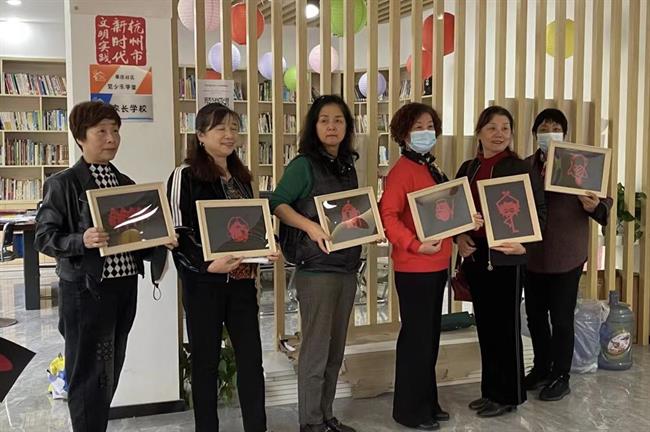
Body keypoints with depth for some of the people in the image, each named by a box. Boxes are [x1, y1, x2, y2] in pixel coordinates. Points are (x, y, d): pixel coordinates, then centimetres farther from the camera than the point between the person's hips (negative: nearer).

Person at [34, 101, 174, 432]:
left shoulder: (126, 183, 13)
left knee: (111, 371, 16)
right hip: (86, 289, -6)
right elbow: (44, 237, -9)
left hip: (125, 285, 6)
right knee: (88, 374, 3)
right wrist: (81, 240, -26)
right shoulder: (63, 184, -7)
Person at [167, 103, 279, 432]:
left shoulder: (240, 177, 15)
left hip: (242, 280, 6)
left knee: (251, 357, 7)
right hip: (204, 282, -5)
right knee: (206, 360, 5)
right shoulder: (185, 176, -5)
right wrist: (208, 264, -25)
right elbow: (178, 232, -11)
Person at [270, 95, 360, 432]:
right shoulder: (304, 165, -8)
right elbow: (277, 204, -12)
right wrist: (310, 226, -25)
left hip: (347, 266, 7)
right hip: (316, 267, -7)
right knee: (315, 348, 0)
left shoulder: (347, 166, 12)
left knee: (336, 348, 14)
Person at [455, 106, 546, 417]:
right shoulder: (467, 168, 11)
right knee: (485, 324, 13)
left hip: (506, 258, -6)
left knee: (506, 325, 2)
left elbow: (539, 212, -8)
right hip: (475, 255, 6)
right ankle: (490, 390, 26)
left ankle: (507, 395, 16)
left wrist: (524, 243, -23)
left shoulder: (520, 169, -5)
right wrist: (459, 237, -3)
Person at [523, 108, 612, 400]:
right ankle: (541, 370, 32)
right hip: (532, 255, 4)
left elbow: (605, 200, -5)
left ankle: (560, 377, 19)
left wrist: (595, 206, -25)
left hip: (566, 255, -4)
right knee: (535, 316, 14)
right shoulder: (524, 166, 6)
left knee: (561, 318, 4)